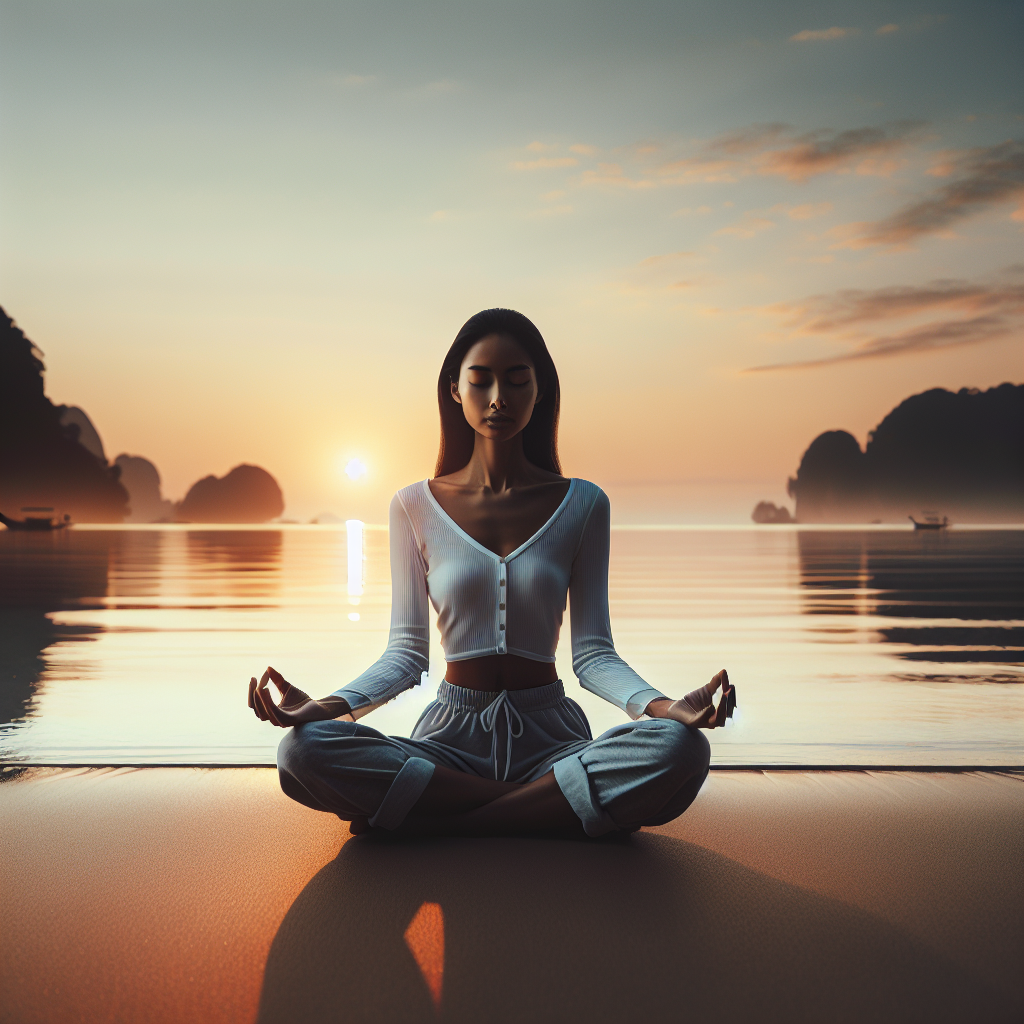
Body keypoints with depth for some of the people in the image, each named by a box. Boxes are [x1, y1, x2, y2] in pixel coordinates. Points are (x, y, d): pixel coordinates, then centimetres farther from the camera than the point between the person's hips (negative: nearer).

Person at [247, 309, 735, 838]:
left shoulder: (582, 505, 4)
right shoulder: (415, 506, 5)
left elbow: (592, 654, 1)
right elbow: (407, 653, 3)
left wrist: (663, 705, -20)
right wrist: (328, 705, -17)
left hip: (549, 736, 0)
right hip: (453, 732, 0)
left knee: (682, 748, -31)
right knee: (304, 750, -29)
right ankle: (554, 810, -20)